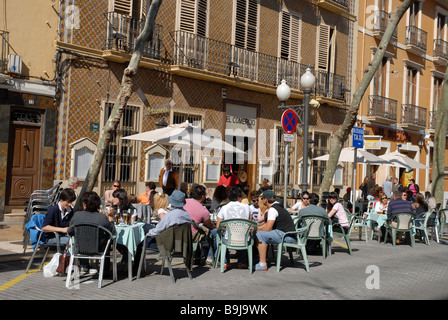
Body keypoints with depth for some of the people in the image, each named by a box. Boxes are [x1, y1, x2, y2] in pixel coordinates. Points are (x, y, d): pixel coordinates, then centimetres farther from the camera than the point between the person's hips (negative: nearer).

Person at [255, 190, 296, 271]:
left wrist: (256, 230, 0)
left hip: (287, 236, -10)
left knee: (260, 235, -15)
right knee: (263, 234, 17)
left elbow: (267, 228, -18)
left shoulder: (272, 209, -13)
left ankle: (262, 265, -15)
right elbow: (268, 224, 27)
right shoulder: (277, 206, 18)